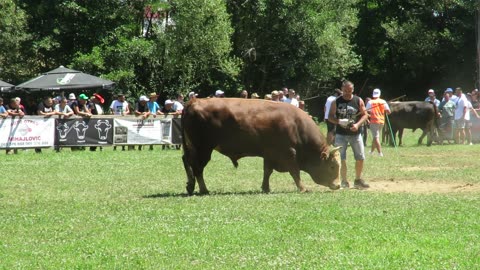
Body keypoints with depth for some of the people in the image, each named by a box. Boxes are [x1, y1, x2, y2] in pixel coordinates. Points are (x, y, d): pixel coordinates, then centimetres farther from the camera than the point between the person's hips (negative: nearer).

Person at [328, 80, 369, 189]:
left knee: (360, 158, 4)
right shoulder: (336, 102, -2)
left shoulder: (358, 101, 1)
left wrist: (357, 124, -14)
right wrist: (338, 121, -20)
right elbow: (330, 117, 0)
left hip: (355, 134, 1)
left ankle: (358, 180, 21)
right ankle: (344, 182, 6)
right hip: (341, 134, -1)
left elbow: (365, 114, 3)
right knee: (341, 159, -3)